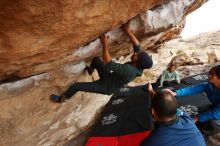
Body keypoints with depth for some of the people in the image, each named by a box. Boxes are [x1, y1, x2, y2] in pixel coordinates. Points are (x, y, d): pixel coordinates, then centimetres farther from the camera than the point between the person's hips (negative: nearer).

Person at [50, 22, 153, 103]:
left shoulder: (128, 70, -40)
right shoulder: (138, 66, -14)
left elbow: (108, 64, -43)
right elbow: (137, 45, -5)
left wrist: (104, 44, -36)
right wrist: (128, 32, -12)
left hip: (106, 87, -8)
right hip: (110, 78, 8)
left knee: (75, 86, -5)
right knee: (96, 59, 19)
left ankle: (62, 99, 27)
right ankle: (90, 70, 54)